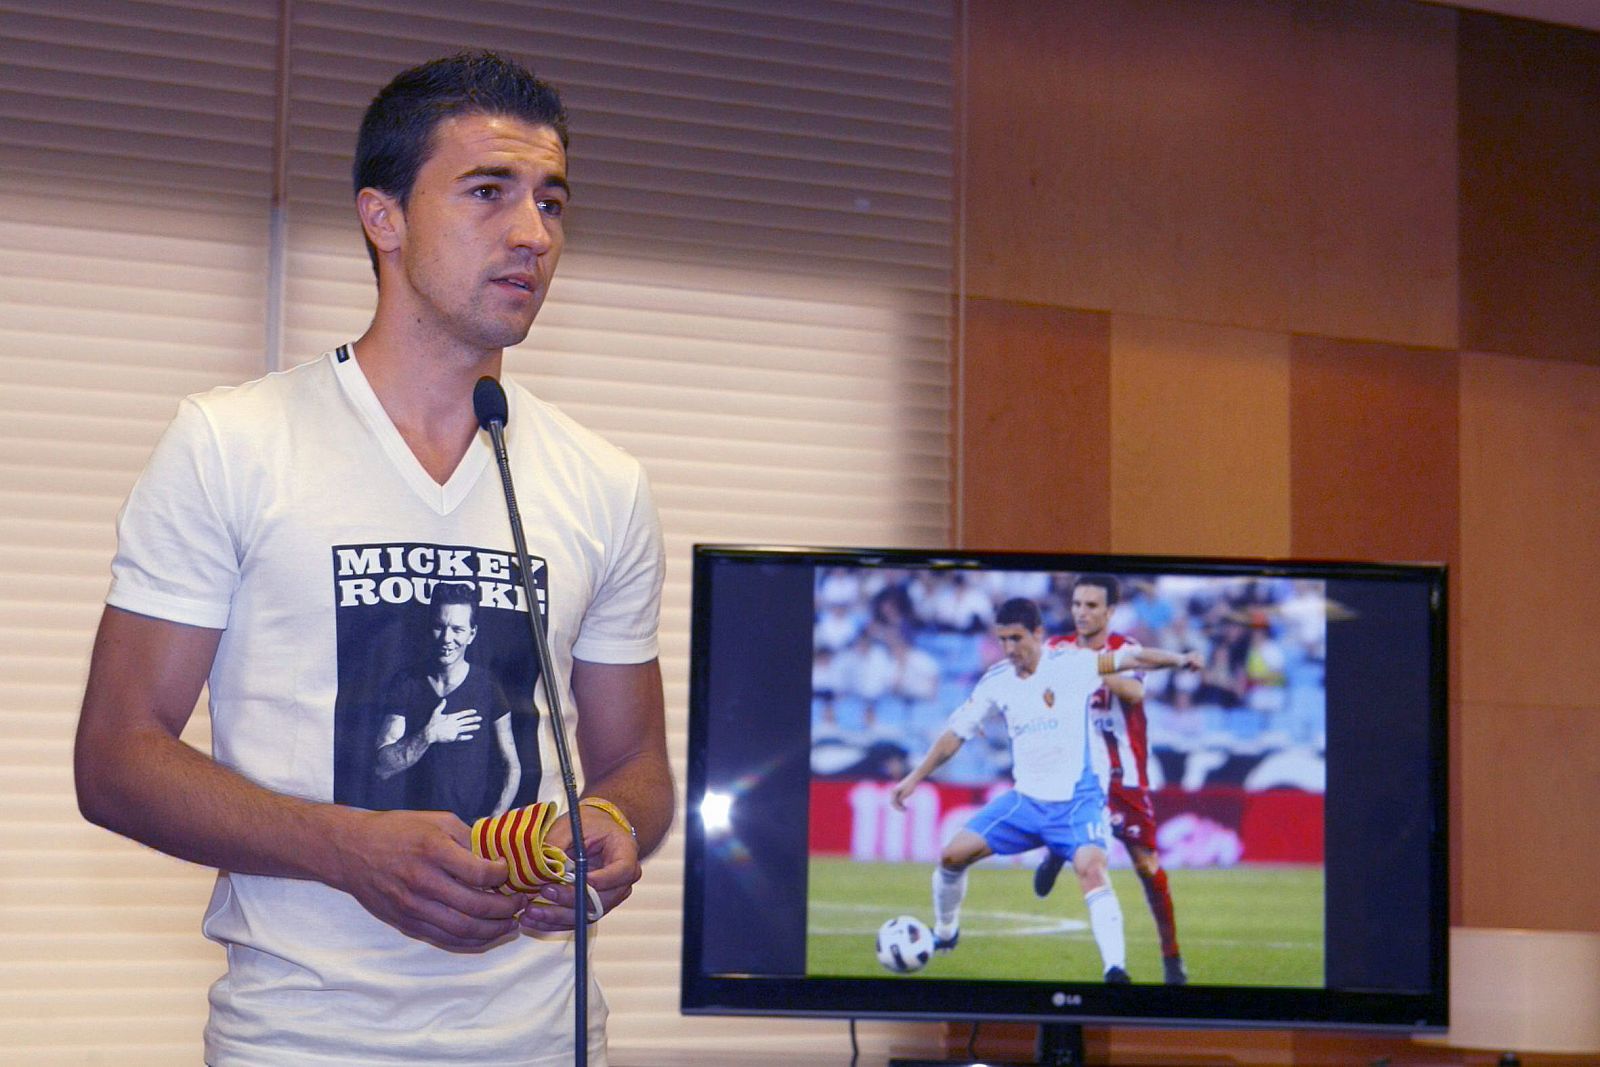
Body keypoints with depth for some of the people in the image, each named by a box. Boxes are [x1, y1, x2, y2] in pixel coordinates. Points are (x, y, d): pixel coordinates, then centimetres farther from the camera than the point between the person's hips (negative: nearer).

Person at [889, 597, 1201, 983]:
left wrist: (1177, 659, -32)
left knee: (1091, 867, -29)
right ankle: (944, 934, 24)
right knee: (953, 854, -1)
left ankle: (1115, 968, -33)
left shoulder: (1071, 663, -9)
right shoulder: (996, 681, 3)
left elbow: (1131, 657, -17)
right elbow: (956, 732, 11)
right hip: (1025, 799, 5)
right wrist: (914, 778, 10)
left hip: (1077, 799, -5)